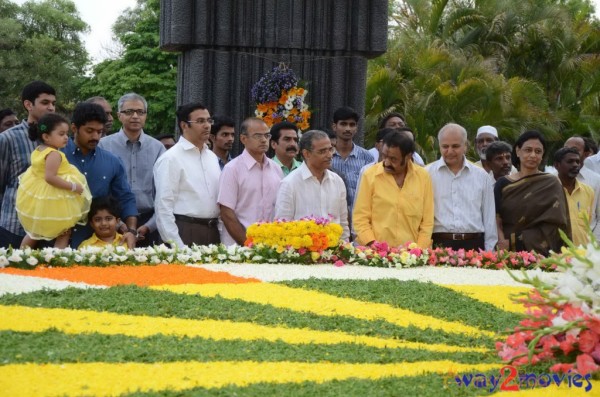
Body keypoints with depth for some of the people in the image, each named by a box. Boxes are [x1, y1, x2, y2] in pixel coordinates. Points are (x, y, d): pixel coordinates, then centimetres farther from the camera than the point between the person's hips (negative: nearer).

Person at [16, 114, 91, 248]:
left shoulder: (37, 151, 4)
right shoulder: (54, 154, -24)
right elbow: (50, 177, -33)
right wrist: (73, 186, -28)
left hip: (34, 200, 9)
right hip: (53, 203, -9)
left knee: (34, 232, 25)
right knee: (64, 233, 5)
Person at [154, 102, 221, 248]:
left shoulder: (212, 157, 15)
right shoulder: (171, 159, -8)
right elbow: (163, 207, -12)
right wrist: (177, 246, -16)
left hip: (213, 232, 7)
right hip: (185, 232, -7)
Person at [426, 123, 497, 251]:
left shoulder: (481, 176, 10)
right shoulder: (428, 174, 3)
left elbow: (489, 218, 12)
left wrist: (489, 253, 8)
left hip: (474, 245, 2)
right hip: (438, 245, -2)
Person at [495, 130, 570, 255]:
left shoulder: (551, 185, 1)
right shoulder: (503, 184, 8)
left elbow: (551, 228, -7)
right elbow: (496, 220, 2)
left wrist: (514, 242, -14)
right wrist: (502, 242, -18)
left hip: (540, 253, -2)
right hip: (508, 255, 2)